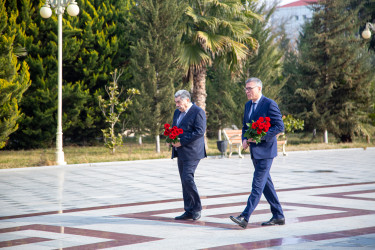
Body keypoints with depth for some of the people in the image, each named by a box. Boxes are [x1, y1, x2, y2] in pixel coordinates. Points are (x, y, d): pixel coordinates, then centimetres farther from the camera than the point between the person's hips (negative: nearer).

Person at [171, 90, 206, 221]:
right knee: (184, 180, 7)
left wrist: (181, 141, -20)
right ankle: (188, 211, 10)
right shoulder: (177, 112, 17)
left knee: (187, 178, -15)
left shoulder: (198, 112, -9)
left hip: (192, 152, -8)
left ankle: (197, 208, -3)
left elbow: (199, 131, -17)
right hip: (181, 151, 8)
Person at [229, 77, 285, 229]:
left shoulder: (269, 104, -11)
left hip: (265, 150, -9)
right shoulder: (248, 105, 14)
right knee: (265, 184, 12)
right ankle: (278, 216, 20)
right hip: (255, 151, 9)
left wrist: (261, 136, -21)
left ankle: (245, 217, -16)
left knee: (258, 184, -11)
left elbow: (279, 126, -14)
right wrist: (244, 139, 1)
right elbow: (245, 126, 22)